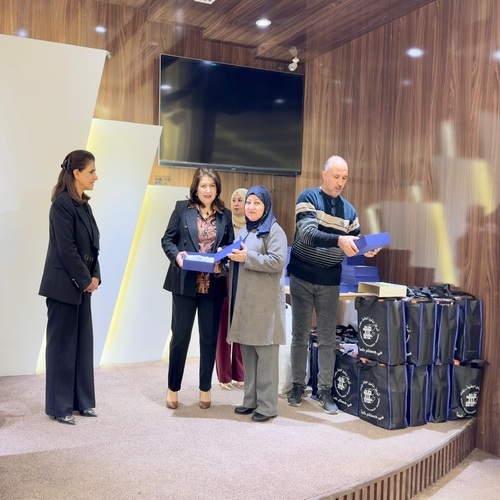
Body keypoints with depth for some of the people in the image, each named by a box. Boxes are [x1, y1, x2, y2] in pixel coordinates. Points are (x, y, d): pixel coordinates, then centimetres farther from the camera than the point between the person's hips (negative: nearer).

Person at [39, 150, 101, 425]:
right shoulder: (62, 203, -15)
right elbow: (66, 249, -18)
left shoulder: (83, 204, 12)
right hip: (64, 285, -8)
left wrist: (94, 276, 1)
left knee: (82, 342, 12)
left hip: (81, 284, 8)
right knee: (62, 344, 2)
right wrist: (86, 280, -11)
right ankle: (59, 406, 14)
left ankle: (81, 400, 23)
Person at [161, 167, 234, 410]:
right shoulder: (182, 208, 2)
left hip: (213, 285, 2)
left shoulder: (225, 214, 7)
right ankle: (173, 388, 21)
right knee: (180, 335, 5)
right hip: (185, 282, -2)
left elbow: (232, 246, 9)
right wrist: (176, 255, -17)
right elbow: (167, 239, 1)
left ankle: (205, 388, 24)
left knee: (209, 338, 9)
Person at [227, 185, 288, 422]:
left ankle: (267, 405, 2)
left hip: (265, 302, -8)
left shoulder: (274, 231, -5)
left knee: (265, 353, -5)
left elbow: (277, 262, -17)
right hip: (244, 300, 8)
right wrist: (230, 256, 9)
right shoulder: (245, 230, 21)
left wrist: (247, 257, -18)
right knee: (247, 351, 11)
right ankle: (251, 400, 21)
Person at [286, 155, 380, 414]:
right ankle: (298, 385, 20)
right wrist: (339, 240, -39)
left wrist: (366, 249, -15)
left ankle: (324, 390, 14)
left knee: (327, 339, 5)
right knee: (300, 336, 7)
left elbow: (354, 245, 9)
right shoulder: (308, 198, -8)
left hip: (330, 282, 3)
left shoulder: (349, 209, 7)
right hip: (302, 277, -3)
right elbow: (308, 234, -24)